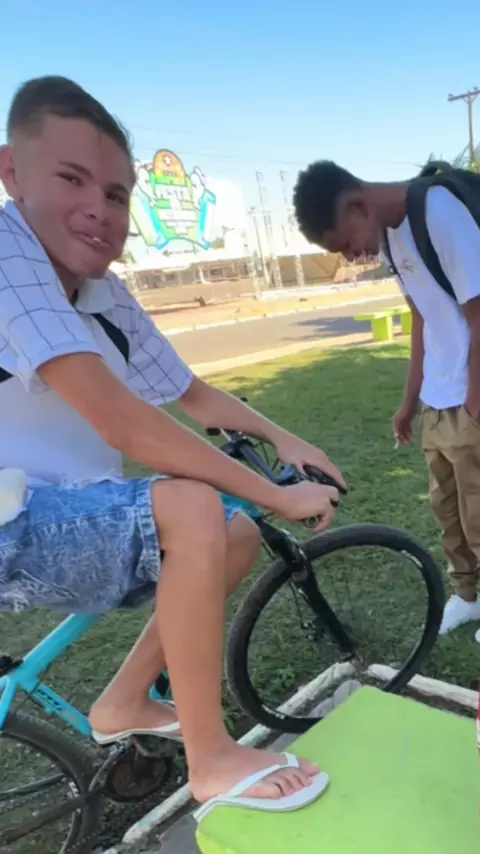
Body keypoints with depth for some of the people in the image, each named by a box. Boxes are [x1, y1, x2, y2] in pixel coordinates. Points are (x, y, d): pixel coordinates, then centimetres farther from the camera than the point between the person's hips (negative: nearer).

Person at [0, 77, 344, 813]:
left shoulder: (111, 299, 5)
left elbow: (194, 395, 17)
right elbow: (121, 423, -29)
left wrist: (284, 439, 3)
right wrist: (278, 497, -23)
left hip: (66, 519, 9)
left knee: (240, 536, 11)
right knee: (190, 507, -28)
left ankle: (124, 703, 23)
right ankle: (211, 759, -9)